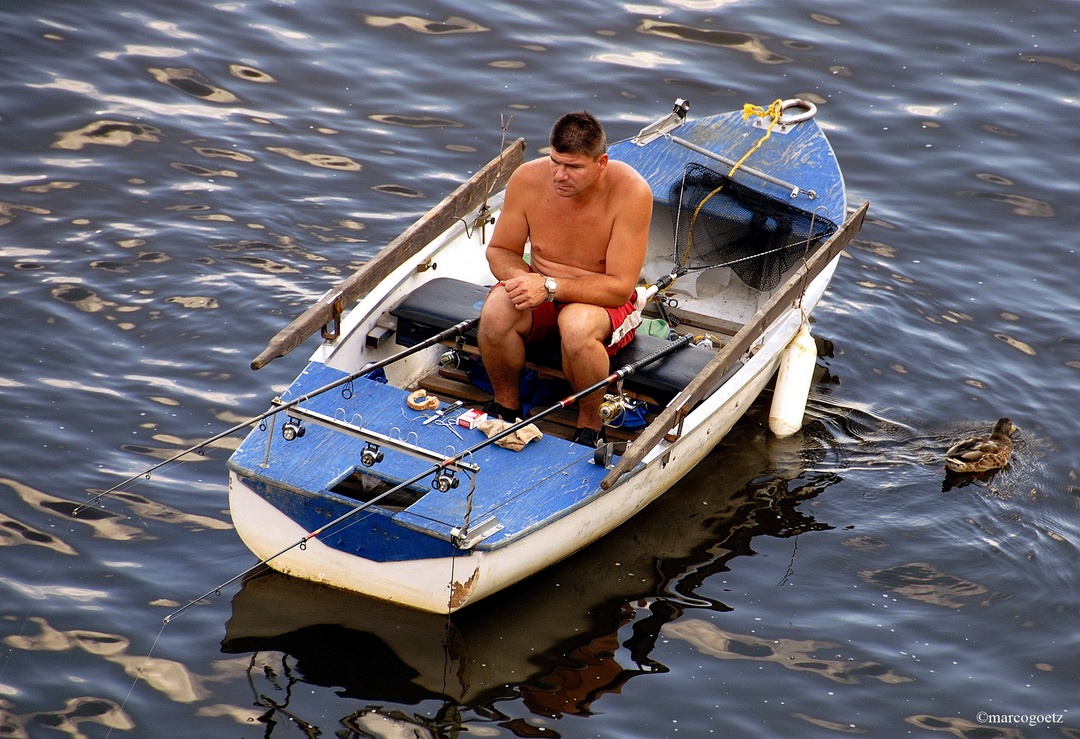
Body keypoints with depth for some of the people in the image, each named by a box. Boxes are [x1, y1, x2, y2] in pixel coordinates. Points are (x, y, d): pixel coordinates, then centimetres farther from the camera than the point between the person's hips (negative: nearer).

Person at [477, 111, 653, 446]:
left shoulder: (631, 192, -25)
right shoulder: (527, 179, -14)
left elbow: (620, 287, -23)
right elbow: (500, 250, 1)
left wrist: (550, 287, -32)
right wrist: (520, 278, -22)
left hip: (605, 301, -3)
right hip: (541, 292, 3)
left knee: (576, 326, -38)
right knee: (495, 312, -30)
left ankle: (590, 421, -9)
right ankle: (506, 403, 0)